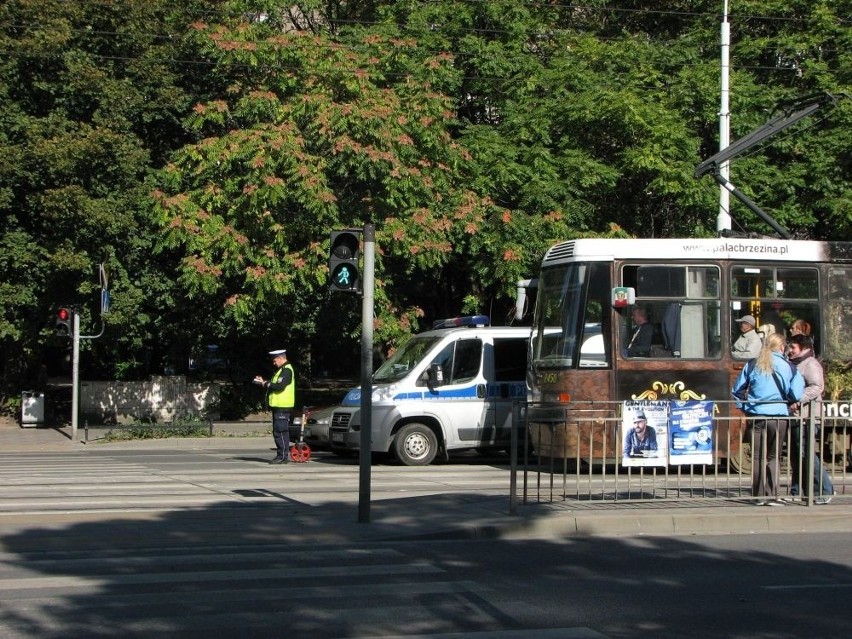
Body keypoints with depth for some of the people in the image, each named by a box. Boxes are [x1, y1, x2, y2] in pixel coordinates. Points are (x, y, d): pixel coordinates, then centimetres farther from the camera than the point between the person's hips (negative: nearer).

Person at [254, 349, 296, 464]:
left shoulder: (286, 370, -13)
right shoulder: (281, 370, 21)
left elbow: (279, 386, -23)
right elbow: (274, 384, 25)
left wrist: (266, 384, -10)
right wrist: (264, 382, 10)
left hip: (283, 407, -11)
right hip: (278, 406, 11)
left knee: (280, 432, -10)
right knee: (278, 432, 12)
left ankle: (283, 456, -10)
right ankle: (281, 455, 17)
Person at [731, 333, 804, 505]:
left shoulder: (752, 365, 5)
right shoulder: (787, 367, -3)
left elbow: (737, 390, 9)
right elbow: (795, 395, -8)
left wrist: (744, 407, 19)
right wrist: (799, 378, 10)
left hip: (756, 416, 1)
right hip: (778, 416, -1)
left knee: (758, 457, 7)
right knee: (774, 457, 7)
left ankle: (760, 496, 6)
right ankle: (772, 495, 1)